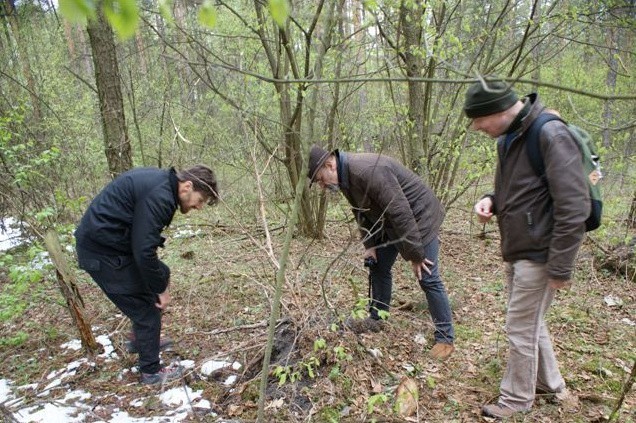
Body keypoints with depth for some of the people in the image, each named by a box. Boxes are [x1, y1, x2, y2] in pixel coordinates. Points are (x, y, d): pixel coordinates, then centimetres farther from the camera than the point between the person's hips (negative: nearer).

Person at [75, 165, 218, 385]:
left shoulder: (161, 182, 6)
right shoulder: (159, 196, -26)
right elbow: (144, 251, -26)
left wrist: (161, 281, 13)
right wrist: (161, 289, -12)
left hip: (102, 240, 10)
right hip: (103, 252, -10)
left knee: (161, 274, 20)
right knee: (146, 309, 0)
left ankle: (141, 340, 35)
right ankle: (151, 371, 19)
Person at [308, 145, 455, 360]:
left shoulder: (369, 171, -34)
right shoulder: (345, 177, -3)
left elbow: (401, 213, -32)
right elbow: (362, 212, 9)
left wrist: (415, 254, -25)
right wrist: (370, 245, 3)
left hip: (419, 217, -9)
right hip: (390, 222, 9)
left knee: (428, 278, -6)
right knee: (378, 267, 13)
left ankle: (445, 338, 7)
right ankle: (376, 319, 30)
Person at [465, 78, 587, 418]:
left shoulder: (550, 135, -21)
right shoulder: (508, 138, 7)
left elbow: (573, 207, -23)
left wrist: (560, 267, -20)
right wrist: (491, 200, -2)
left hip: (538, 254, -9)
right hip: (516, 251, 9)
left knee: (520, 329, 3)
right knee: (532, 323, 21)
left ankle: (516, 400, 24)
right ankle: (551, 385, 41)